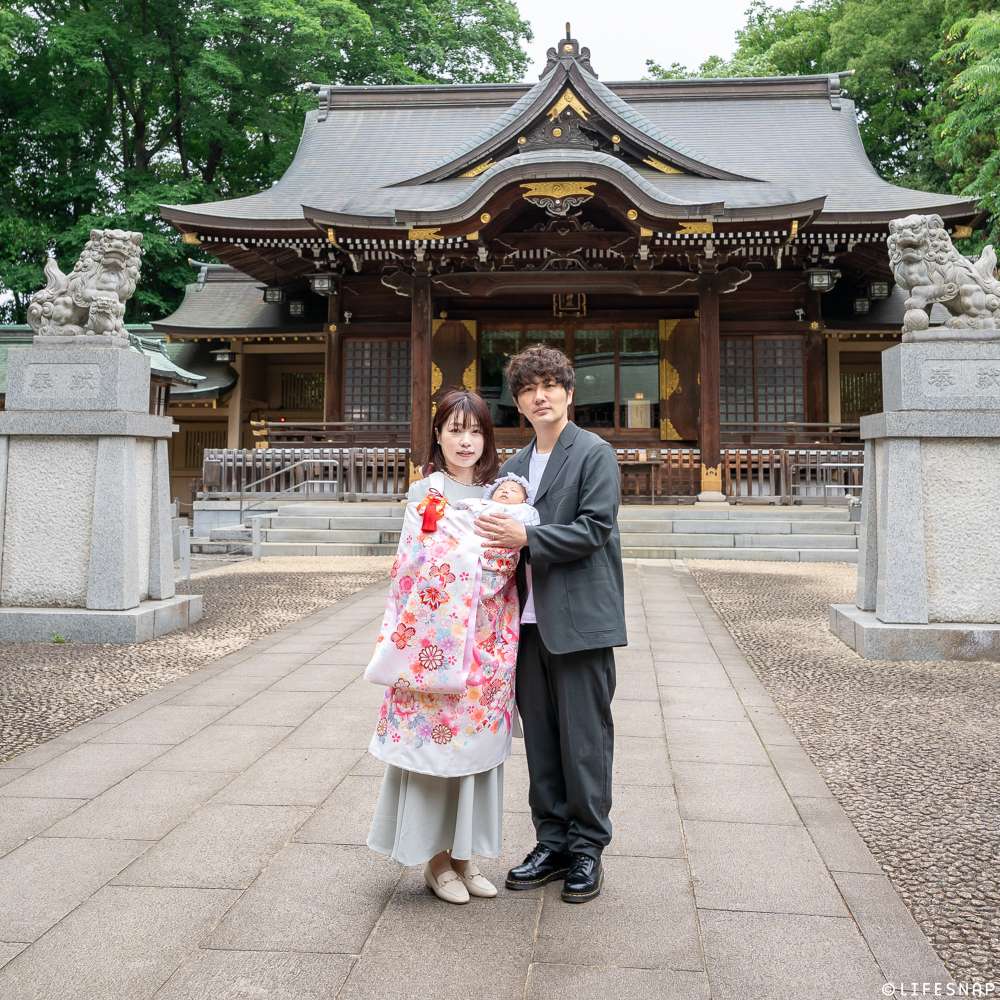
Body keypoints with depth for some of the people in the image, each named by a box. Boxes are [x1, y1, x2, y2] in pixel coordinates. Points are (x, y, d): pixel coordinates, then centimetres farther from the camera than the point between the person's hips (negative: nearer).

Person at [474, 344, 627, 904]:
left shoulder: (595, 453, -4)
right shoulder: (515, 465, 16)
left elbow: (593, 529, -13)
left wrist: (526, 538, -19)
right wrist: (499, 536, 0)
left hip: (580, 620, -6)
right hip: (531, 621, 7)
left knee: (584, 738, 1)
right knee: (540, 739, 13)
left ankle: (587, 849, 15)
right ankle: (553, 843, 25)